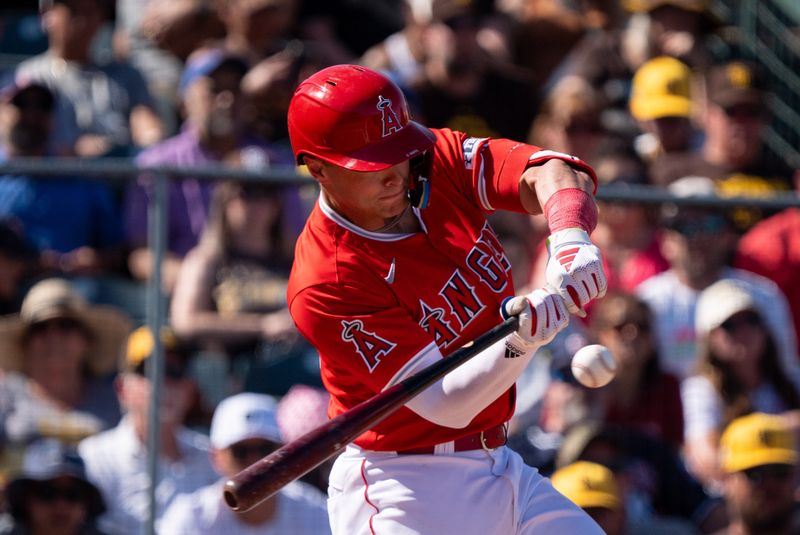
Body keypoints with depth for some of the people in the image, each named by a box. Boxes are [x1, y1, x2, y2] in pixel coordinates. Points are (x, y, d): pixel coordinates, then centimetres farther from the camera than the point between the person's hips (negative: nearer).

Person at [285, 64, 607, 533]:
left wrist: (570, 240, -37)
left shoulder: (441, 163, -3)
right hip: (402, 494, -7)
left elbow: (552, 172, -16)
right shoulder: (325, 283, -23)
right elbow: (446, 404, -24)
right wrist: (521, 343, -40)